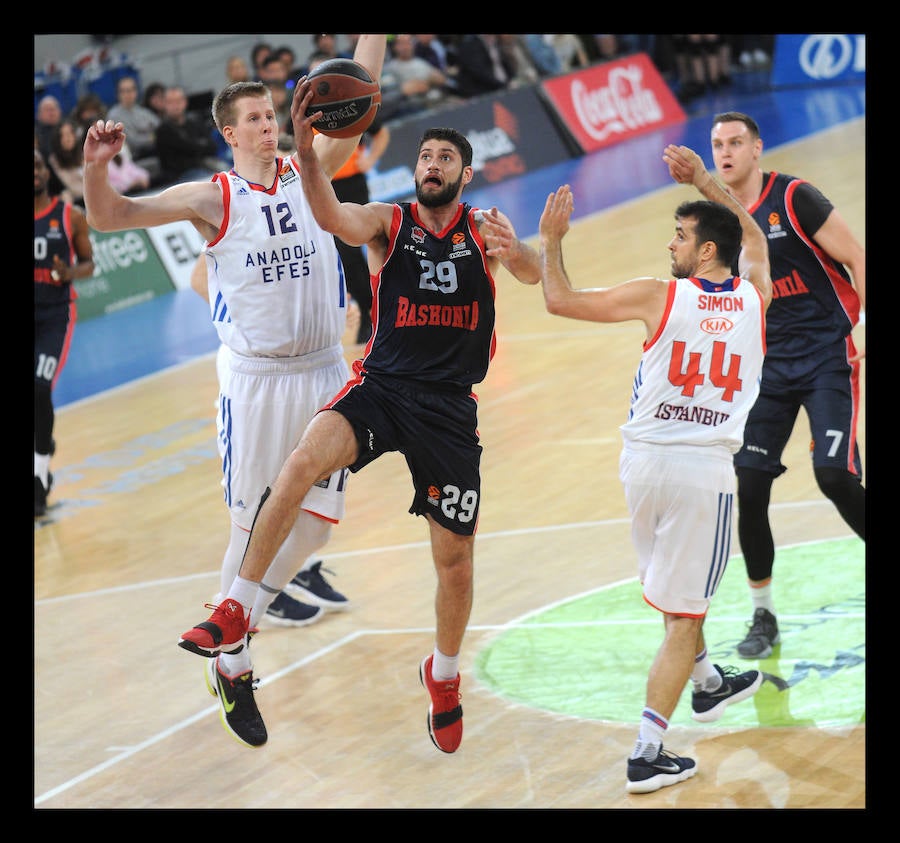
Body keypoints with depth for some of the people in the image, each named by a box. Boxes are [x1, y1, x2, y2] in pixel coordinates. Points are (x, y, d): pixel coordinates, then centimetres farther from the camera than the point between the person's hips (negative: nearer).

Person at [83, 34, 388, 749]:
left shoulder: (309, 174, 6)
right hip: (258, 379, -3)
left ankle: (252, 598, 32)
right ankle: (232, 666, 10)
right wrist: (96, 168, -29)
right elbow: (109, 218, -10)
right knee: (256, 526, -1)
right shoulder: (212, 199, -3)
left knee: (315, 521, 7)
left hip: (325, 373, 4)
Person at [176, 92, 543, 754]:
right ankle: (237, 611, -24)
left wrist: (515, 252, -40)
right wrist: (306, 154, -41)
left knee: (455, 559, 6)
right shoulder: (388, 222, 1)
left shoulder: (485, 228, 3)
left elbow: (533, 276, -15)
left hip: (451, 406, 1)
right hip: (382, 385, -1)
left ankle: (444, 676, 34)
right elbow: (334, 218, -21)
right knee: (302, 462, -30)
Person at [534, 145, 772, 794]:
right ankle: (647, 754, -6)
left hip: (645, 462, 1)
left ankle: (709, 684, 48)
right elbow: (753, 235, 23)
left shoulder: (658, 297, -6)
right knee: (683, 615, 2)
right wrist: (705, 182, 24)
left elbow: (559, 300, -3)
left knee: (677, 590, 27)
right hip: (707, 469, -1)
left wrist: (551, 241, 11)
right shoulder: (755, 299, 1)